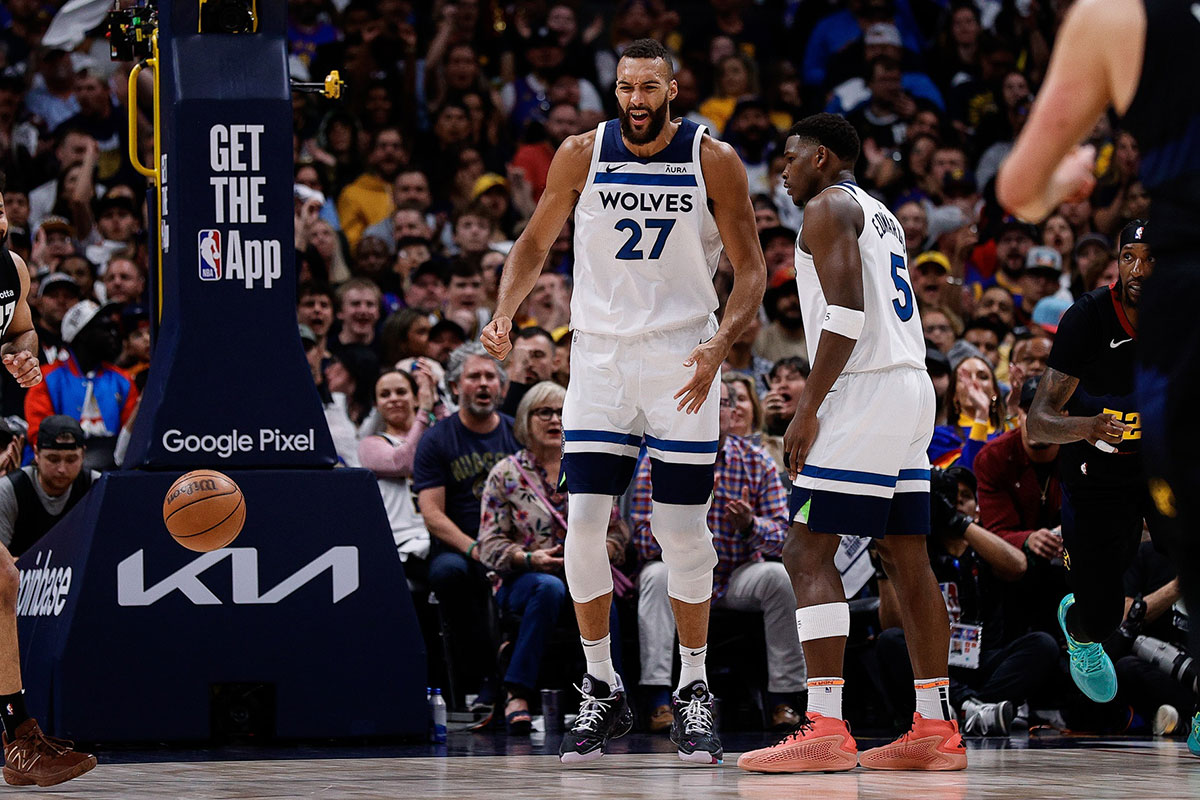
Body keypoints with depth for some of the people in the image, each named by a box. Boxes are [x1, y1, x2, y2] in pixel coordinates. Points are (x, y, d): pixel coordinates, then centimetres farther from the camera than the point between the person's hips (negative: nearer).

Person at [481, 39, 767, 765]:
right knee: (584, 523, -7)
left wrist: (721, 343, -19)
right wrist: (504, 314, -7)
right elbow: (536, 244, 10)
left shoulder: (714, 161, -6)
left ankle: (694, 691, 13)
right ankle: (602, 691, 6)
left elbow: (751, 269, -3)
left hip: (681, 359, -1)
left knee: (684, 531, 0)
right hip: (600, 354, 1)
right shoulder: (582, 155, -1)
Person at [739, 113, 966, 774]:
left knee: (808, 552, -11)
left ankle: (824, 731, -20)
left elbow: (847, 310, -18)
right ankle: (935, 729, 10)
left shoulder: (828, 207, -6)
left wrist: (807, 409, -20)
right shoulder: (881, 216, 24)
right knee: (905, 558, 10)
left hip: (863, 393, -10)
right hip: (912, 388, 10)